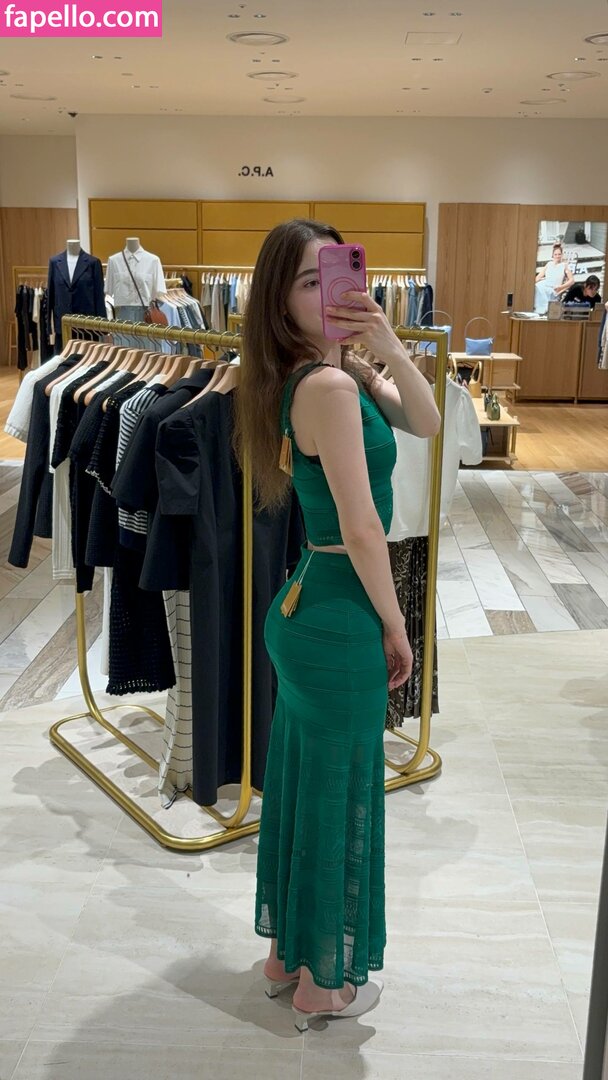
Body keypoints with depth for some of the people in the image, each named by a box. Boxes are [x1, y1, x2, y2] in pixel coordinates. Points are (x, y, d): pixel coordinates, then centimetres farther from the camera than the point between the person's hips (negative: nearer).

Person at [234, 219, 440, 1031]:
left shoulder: (343, 371, 7)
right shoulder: (327, 385, -21)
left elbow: (426, 424, 4)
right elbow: (362, 531, -21)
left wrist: (388, 346, -11)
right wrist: (395, 628, -10)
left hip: (309, 608, 9)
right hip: (341, 620, -9)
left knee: (303, 781, 20)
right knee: (339, 792, 8)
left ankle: (289, 953, 40)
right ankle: (326, 982, 29)